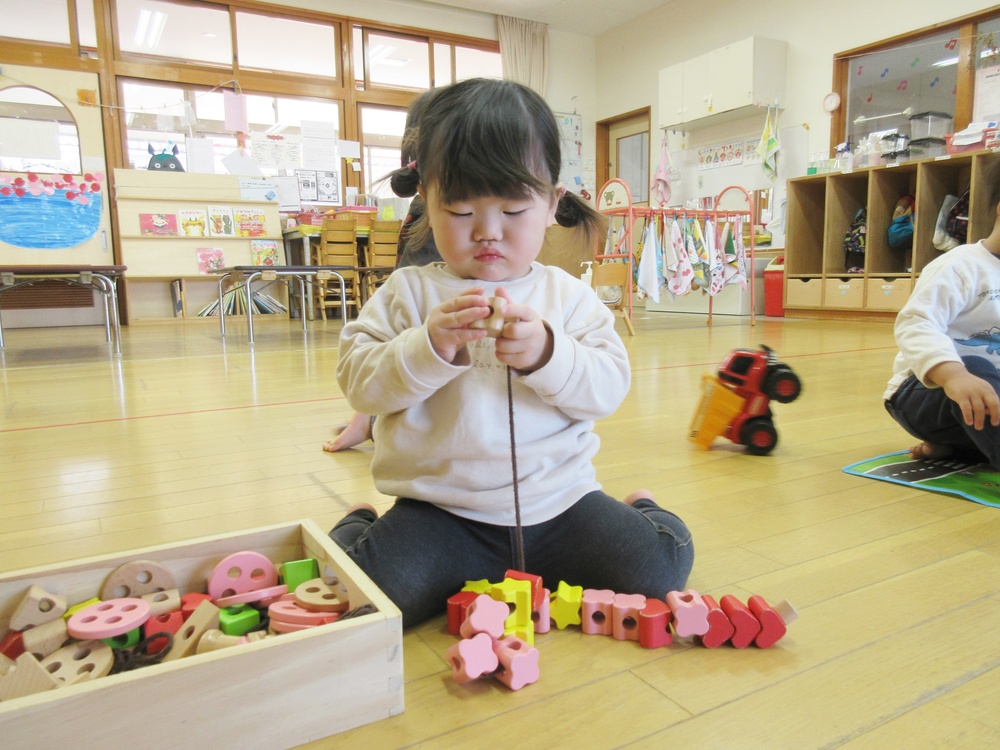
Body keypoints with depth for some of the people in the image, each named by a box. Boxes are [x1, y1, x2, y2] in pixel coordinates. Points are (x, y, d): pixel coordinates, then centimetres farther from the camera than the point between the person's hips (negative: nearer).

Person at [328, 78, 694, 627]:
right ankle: (357, 529, 14)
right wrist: (431, 346, -25)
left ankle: (640, 510, 24)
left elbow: (608, 386, -6)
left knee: (659, 564, -11)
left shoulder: (568, 295, 4)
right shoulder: (409, 292, 0)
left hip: (556, 504, 2)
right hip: (439, 511, -1)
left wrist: (545, 353, -24)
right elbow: (359, 382, -8)